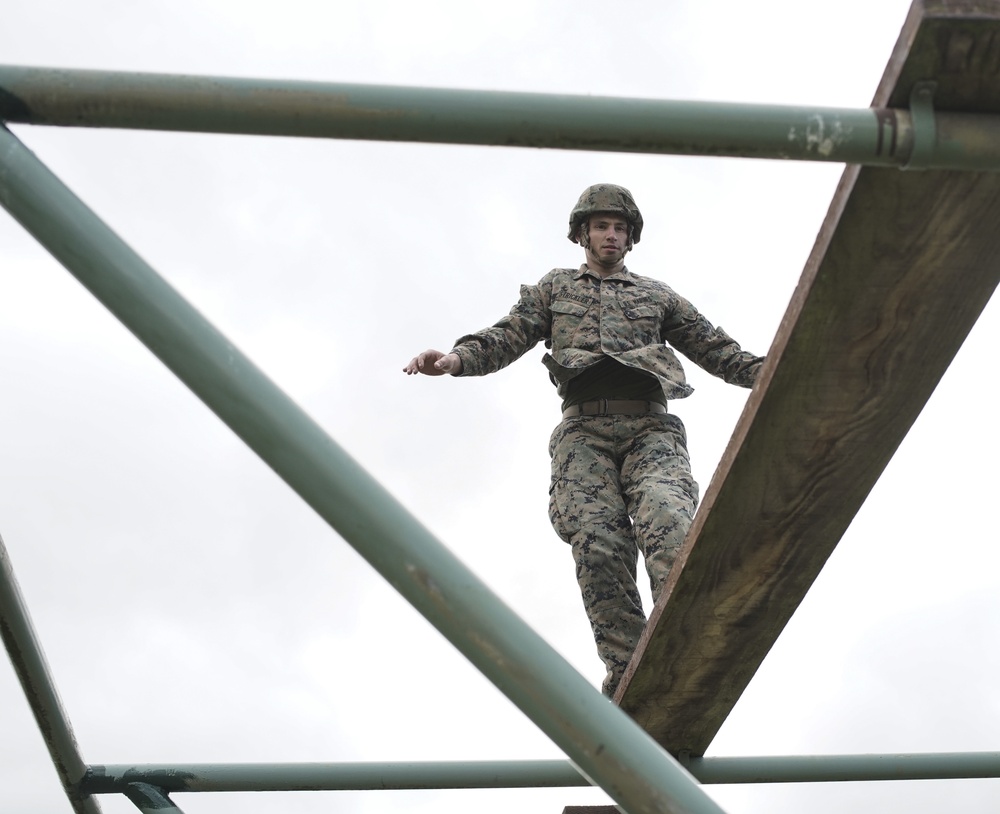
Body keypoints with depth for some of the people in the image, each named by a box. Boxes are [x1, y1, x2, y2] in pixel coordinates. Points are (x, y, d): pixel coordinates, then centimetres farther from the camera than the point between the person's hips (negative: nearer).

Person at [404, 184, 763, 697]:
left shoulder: (658, 295, 29)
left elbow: (718, 349, 25)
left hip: (650, 428, 1)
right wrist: (456, 358, -11)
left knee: (667, 521, -28)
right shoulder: (554, 288, 26)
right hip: (584, 428, 0)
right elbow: (508, 337, 11)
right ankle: (626, 672, -23)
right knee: (598, 545, -22)